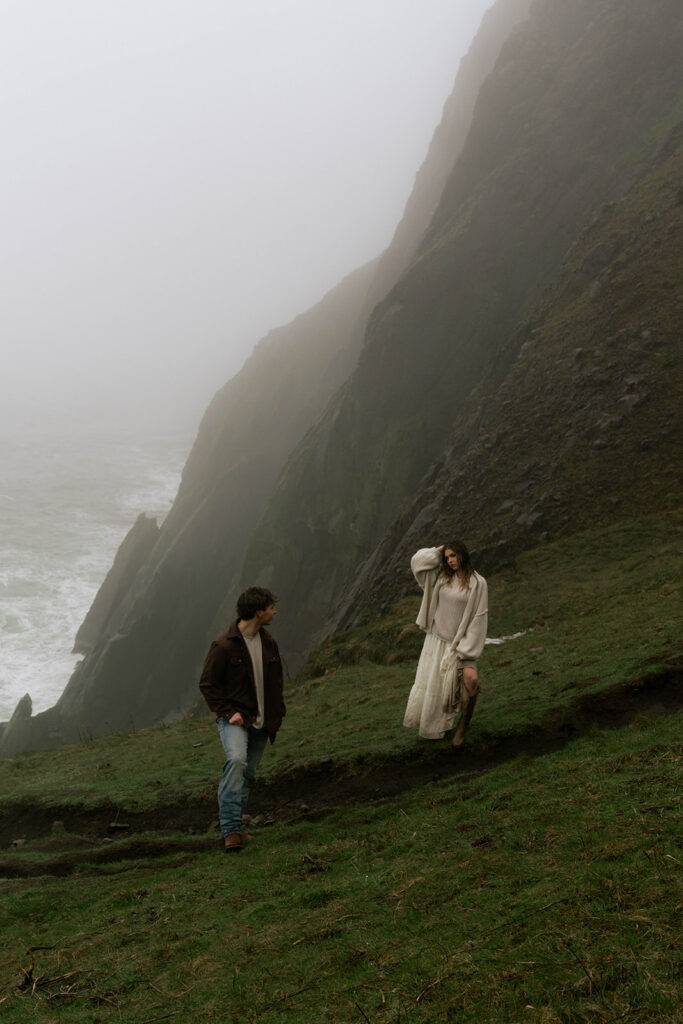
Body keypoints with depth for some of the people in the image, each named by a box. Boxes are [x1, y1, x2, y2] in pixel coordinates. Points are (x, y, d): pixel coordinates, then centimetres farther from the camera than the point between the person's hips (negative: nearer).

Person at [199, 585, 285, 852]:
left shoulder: (269, 643, 8)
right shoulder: (224, 646, -13)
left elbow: (276, 680, 21)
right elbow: (207, 684, -7)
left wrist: (278, 713, 14)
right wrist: (228, 712, -15)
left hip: (261, 723, 7)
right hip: (235, 719, -6)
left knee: (247, 775, 11)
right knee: (236, 760, -29)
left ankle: (234, 825, 27)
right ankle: (231, 830, -26)